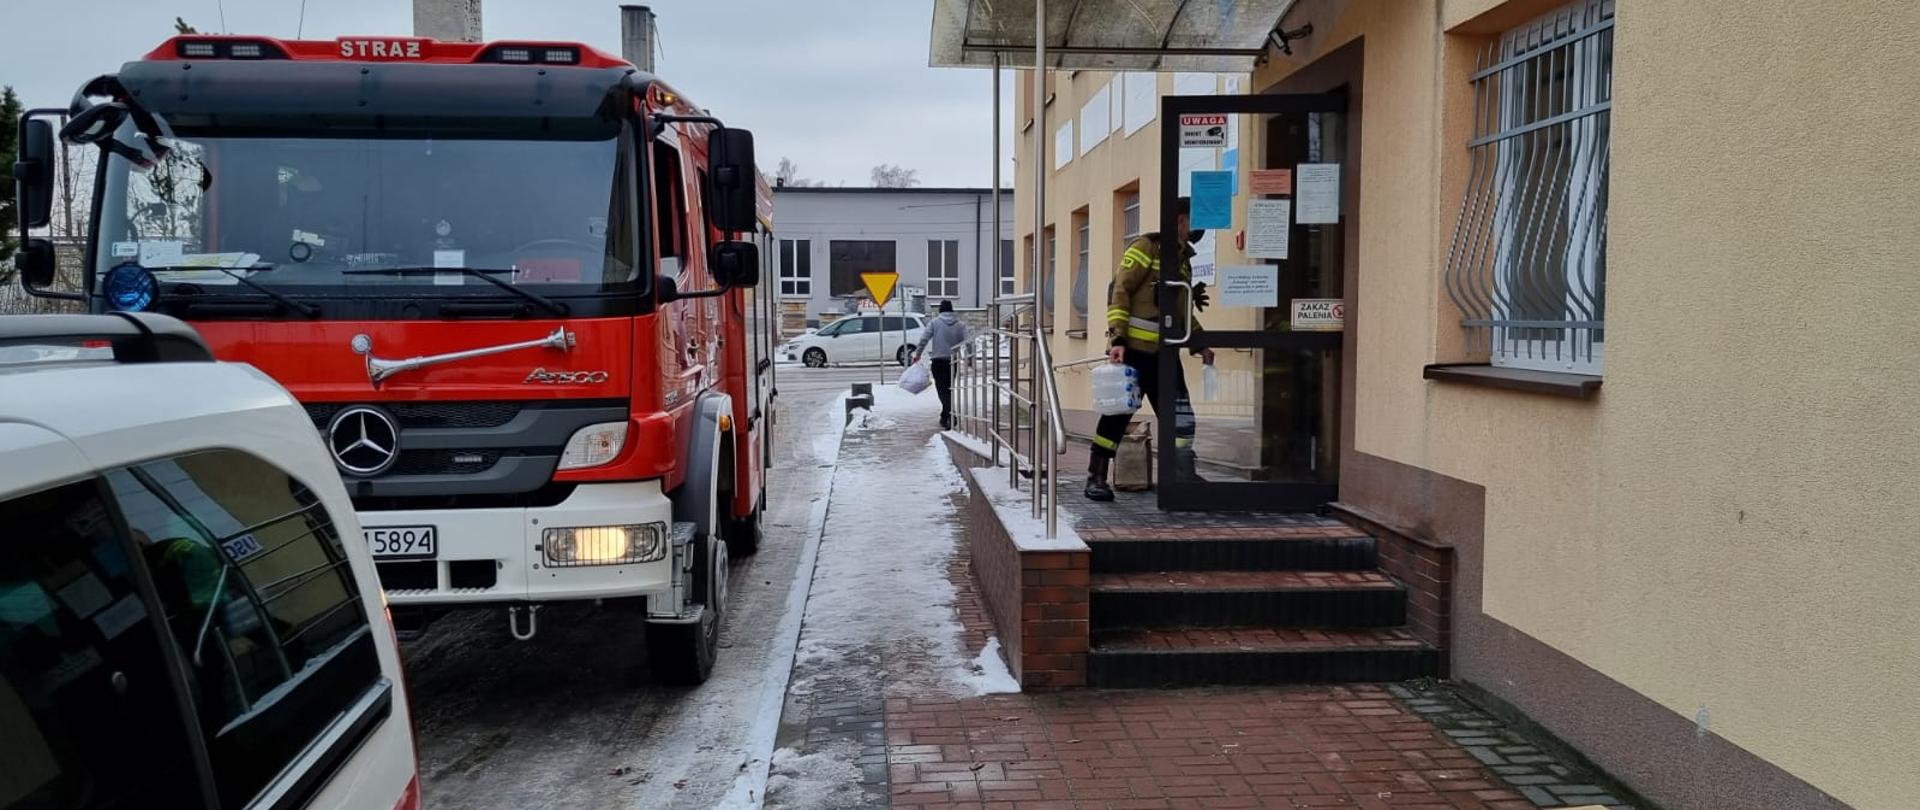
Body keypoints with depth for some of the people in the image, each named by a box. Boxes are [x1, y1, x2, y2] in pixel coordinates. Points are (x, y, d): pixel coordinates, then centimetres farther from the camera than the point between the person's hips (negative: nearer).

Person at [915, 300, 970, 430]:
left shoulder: (934, 322, -2)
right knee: (949, 388, 16)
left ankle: (950, 415, -21)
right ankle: (945, 417, 22)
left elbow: (924, 339, -7)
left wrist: (918, 354, 3)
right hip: (953, 361, 3)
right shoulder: (960, 324, 4)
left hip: (938, 360, -3)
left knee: (942, 389, -4)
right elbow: (966, 343, -2)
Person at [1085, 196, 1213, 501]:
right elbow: (1119, 291, -10)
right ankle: (1096, 477, 8)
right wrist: (1117, 337, -18)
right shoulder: (1147, 247, -4)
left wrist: (1200, 345, 18)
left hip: (1164, 352, 7)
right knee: (1118, 414, -2)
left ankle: (1184, 474, 10)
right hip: (1133, 348, -7)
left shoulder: (1184, 260, 20)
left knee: (1179, 414, 1)